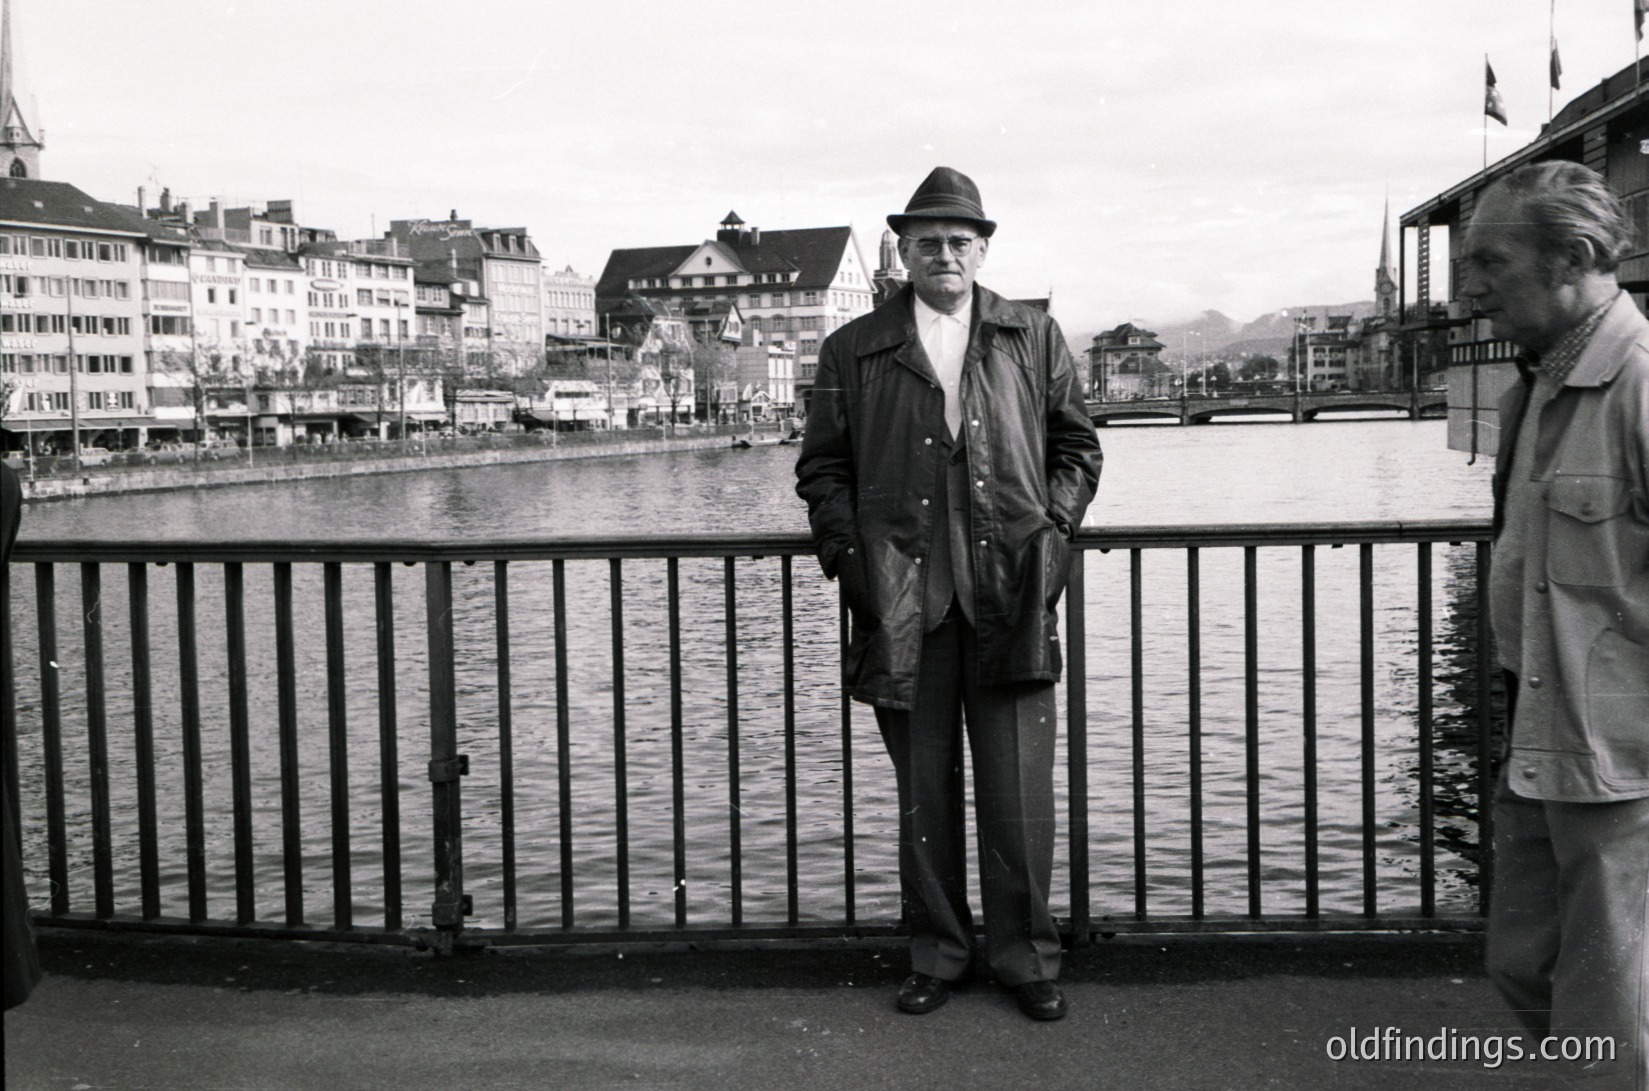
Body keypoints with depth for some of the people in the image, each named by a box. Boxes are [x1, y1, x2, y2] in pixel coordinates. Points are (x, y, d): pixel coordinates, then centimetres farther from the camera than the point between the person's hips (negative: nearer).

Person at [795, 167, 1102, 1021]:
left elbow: (1076, 447, 16)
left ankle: (1025, 956, 15)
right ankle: (935, 953, 21)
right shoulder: (852, 352, 10)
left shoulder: (1034, 339, 12)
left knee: (1020, 791, 1)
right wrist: (849, 552, -1)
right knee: (923, 790, 8)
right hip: (904, 603, 0)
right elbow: (822, 469, 12)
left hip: (1011, 597, 0)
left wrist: (1051, 531, 2)